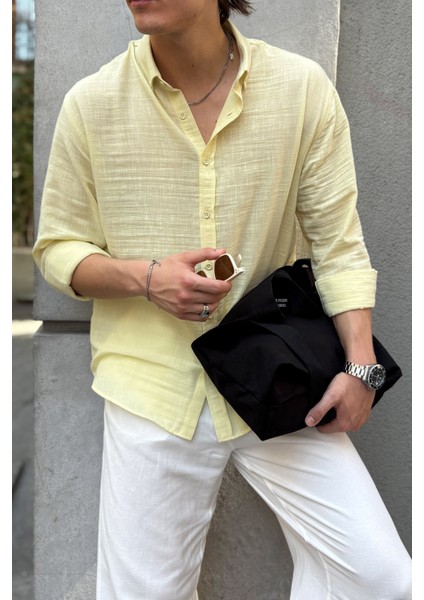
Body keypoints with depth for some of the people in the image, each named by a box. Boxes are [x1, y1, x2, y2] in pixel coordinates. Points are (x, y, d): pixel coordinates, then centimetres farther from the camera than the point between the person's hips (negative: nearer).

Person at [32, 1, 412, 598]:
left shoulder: (303, 88, -3)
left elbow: (337, 241, 0)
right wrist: (145, 277, -15)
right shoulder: (90, 103, -3)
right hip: (155, 387, 0)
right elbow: (56, 249, 4)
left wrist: (360, 363, -10)